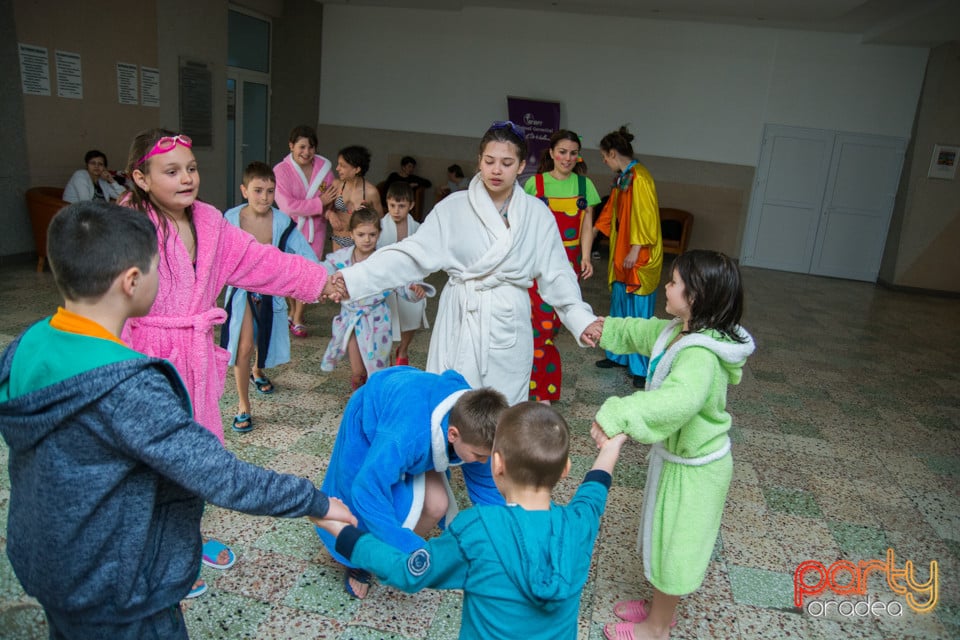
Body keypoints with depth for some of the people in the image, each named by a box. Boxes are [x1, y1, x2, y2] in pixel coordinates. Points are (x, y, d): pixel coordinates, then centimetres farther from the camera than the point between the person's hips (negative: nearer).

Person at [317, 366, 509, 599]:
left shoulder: (476, 431, -27)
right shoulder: (405, 436, -47)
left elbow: (486, 487, -14)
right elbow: (367, 490, -42)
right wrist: (415, 551, -41)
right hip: (369, 427, -4)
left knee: (437, 504, -13)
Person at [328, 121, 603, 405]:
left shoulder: (536, 213, 0)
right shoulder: (454, 206, -2)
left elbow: (556, 274, 2)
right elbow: (413, 254, -7)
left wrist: (581, 318, -11)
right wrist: (354, 278, -16)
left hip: (508, 324, 1)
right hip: (460, 321, 0)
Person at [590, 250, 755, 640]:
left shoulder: (700, 354, -34)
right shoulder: (676, 331, -4)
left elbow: (680, 399, -54)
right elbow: (638, 332, 18)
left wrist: (618, 415, -60)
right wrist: (604, 328, 26)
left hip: (693, 469, -9)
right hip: (674, 454, 9)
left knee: (672, 546, 11)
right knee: (664, 538, 26)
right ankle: (659, 604, 47)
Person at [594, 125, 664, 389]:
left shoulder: (639, 178, -17)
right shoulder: (622, 177, 12)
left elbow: (645, 217, -21)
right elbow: (611, 210, 24)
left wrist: (635, 250, -21)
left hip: (640, 259, -9)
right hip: (622, 255, 9)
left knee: (639, 313, -2)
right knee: (619, 308, 17)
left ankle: (641, 369, 7)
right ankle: (618, 355, 30)